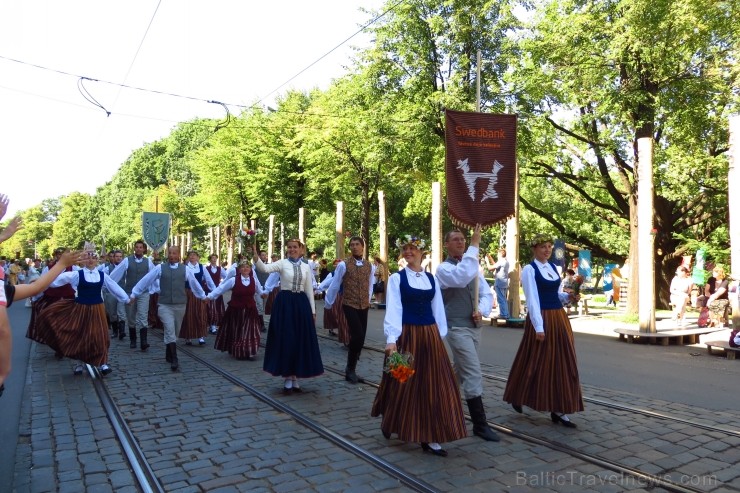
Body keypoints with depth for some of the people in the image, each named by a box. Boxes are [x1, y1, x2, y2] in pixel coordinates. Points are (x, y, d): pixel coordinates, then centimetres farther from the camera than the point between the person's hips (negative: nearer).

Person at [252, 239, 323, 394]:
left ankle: (295, 378, 19)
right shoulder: (282, 263, -2)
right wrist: (255, 257, -40)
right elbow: (265, 268, -21)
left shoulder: (306, 267, 8)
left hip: (301, 304, 3)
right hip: (284, 303, -3)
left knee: (300, 341, 6)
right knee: (285, 340, -1)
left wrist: (313, 311, 8)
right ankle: (287, 379, 11)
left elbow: (309, 290, 10)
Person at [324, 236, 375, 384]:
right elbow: (334, 286, -2)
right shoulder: (343, 265, -9)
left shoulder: (370, 266, 6)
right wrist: (328, 304, 4)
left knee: (360, 338, 7)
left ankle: (351, 368, 24)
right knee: (357, 336, -14)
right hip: (349, 305, -5)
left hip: (364, 306, 5)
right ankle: (351, 369, 6)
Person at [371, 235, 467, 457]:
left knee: (432, 385, 3)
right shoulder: (396, 278, -3)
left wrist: (441, 336, 8)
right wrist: (391, 339, -19)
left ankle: (430, 438, 12)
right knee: (403, 384, 7)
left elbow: (438, 309, 11)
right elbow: (393, 309, -10)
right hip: (407, 335, -4)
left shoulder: (431, 279, 9)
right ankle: (389, 422, 34)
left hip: (430, 335, 4)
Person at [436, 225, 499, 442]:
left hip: (475, 327, 8)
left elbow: (487, 293, 10)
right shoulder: (444, 268, -10)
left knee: (461, 371, 18)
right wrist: (475, 245, -30)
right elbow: (461, 277, -33)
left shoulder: (473, 266, 12)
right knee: (473, 375, -9)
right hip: (457, 328, -7)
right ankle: (480, 424, -1)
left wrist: (482, 311, -12)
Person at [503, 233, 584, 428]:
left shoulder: (553, 267, 13)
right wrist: (538, 326, -18)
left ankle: (558, 410, 11)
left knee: (562, 363, 5)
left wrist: (568, 297, -2)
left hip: (559, 318, 7)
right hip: (541, 318, -7)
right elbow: (532, 300, -14)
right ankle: (517, 397, 27)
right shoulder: (529, 270, -9)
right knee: (536, 362, 3)